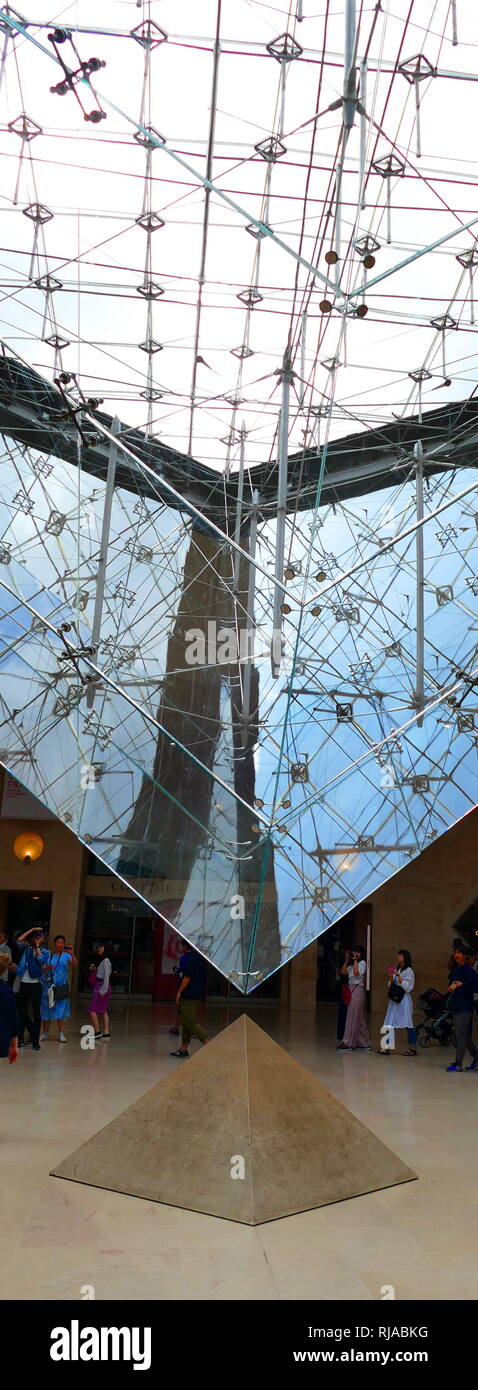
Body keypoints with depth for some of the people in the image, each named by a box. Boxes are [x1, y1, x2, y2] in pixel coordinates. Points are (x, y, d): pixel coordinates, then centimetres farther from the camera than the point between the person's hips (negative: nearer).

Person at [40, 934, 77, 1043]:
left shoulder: (66, 955, 2)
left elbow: (75, 964, -12)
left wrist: (71, 953, -25)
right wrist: (47, 968, -14)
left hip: (61, 986, -1)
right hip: (48, 985, 1)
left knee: (61, 1010, -3)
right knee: (46, 1010, 7)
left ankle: (61, 1034, -1)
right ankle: (45, 1033, 17)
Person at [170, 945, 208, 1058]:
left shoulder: (188, 957, -15)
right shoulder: (200, 957, 14)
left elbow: (187, 976, -21)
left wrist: (179, 992, -14)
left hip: (188, 995, -10)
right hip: (197, 994, 10)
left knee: (190, 1021, -7)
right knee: (185, 1022, 13)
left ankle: (207, 1043, -11)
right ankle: (183, 1049, 15)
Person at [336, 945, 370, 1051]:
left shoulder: (362, 963, -5)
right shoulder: (352, 965, 21)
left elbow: (356, 973, -21)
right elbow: (343, 972, 14)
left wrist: (355, 960, -15)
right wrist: (347, 960, 9)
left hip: (357, 989, -9)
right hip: (351, 990, 9)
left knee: (353, 1017, -7)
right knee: (359, 1018, 10)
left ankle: (348, 1043, -6)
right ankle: (364, 1044, 13)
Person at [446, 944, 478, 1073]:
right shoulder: (454, 970, 14)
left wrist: (462, 985, -29)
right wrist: (450, 988, 5)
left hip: (465, 1007, -8)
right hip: (455, 1006, 8)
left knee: (460, 1035, -8)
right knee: (465, 1035, 14)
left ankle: (458, 1063, -4)